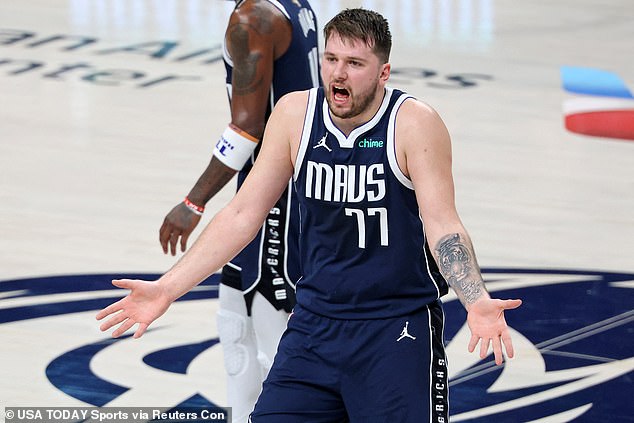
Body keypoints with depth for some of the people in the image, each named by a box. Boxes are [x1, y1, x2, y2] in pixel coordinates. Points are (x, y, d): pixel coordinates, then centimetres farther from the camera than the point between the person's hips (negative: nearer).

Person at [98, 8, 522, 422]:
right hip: (315, 323, 4)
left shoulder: (415, 124, -13)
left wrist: (477, 302, -35)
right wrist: (167, 289, -1)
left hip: (398, 329, -4)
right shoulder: (294, 114, -2)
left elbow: (442, 225, -17)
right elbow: (242, 215, 4)